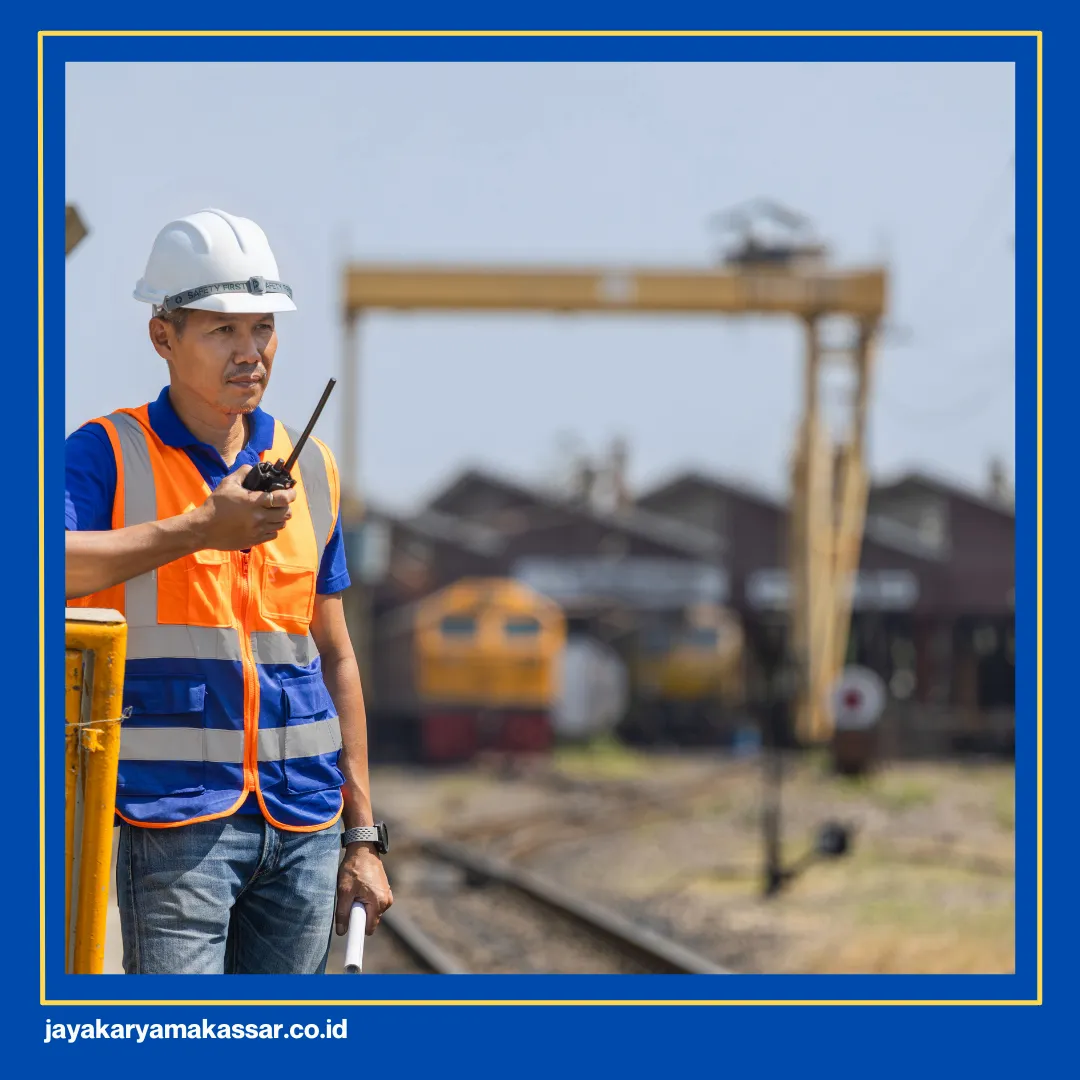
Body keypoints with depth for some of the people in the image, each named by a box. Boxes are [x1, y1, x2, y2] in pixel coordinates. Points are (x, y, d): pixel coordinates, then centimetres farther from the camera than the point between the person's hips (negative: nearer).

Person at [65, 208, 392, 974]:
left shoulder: (309, 468, 15)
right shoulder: (110, 454, -1)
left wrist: (363, 836, 15)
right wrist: (200, 529, -19)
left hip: (304, 824, 5)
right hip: (179, 822, -5)